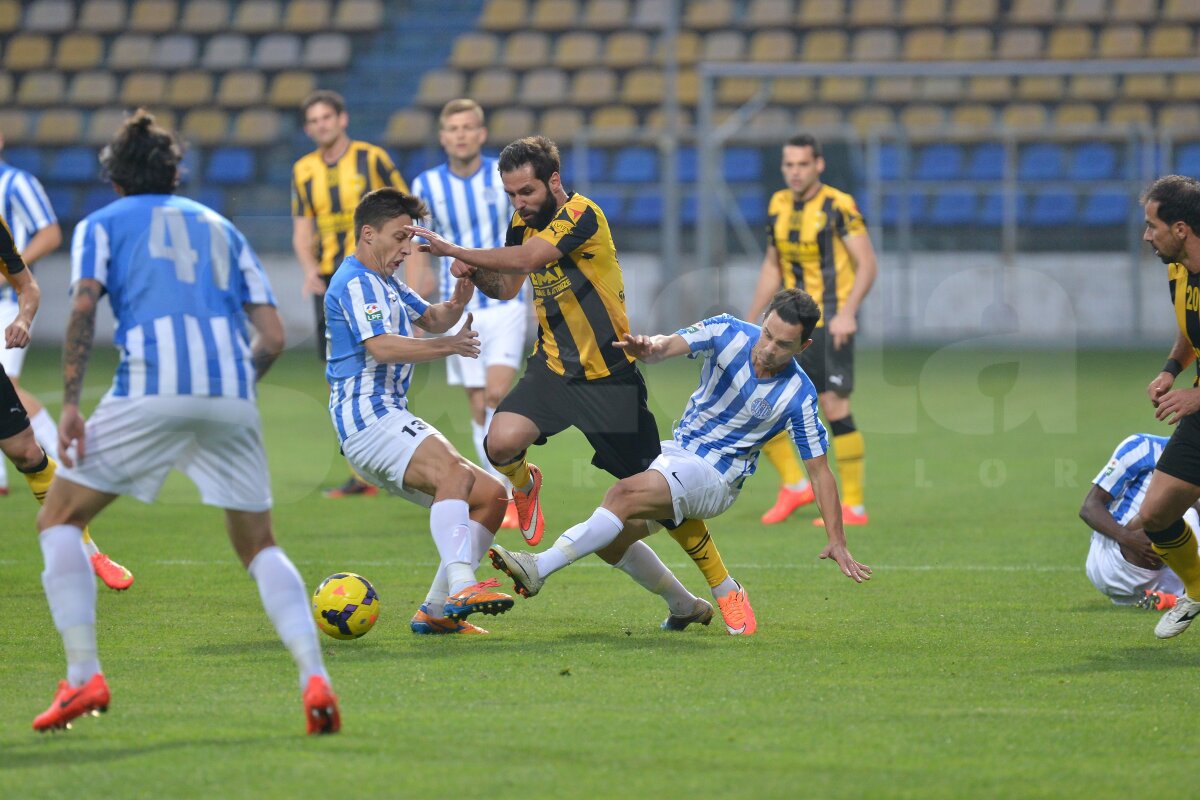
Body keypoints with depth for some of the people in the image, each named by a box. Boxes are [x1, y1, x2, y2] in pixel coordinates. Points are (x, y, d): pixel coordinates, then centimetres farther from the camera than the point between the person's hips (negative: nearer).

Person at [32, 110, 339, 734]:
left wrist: (69, 404, -6)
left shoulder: (102, 224, 17)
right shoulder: (219, 227, 27)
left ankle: (83, 676, 0)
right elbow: (272, 335, 17)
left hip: (151, 390, -3)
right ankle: (314, 678, -5)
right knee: (258, 546, 16)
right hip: (230, 392, 3)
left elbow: (83, 306, -2)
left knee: (59, 519, 13)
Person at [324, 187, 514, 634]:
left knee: (490, 496, 5)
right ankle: (461, 588, -51)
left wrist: (457, 303, 11)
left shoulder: (383, 283, 26)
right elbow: (381, 346, -20)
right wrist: (450, 346, -14)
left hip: (388, 420, 10)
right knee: (454, 472, -33)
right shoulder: (355, 282, -6)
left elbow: (431, 320, 34)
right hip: (368, 416, -10)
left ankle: (437, 610, 0)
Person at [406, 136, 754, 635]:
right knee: (502, 443, -25)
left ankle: (727, 591, 15)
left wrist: (455, 251, -27)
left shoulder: (582, 215, -17)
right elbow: (506, 287, 17)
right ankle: (525, 486, 12)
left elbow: (526, 260, -29)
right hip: (554, 365, 5)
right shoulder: (523, 222, 6)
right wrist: (476, 274, -5)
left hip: (610, 374, -5)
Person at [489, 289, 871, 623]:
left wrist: (837, 542, -12)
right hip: (675, 452, 6)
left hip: (714, 477, -6)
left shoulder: (798, 397, -14)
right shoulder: (728, 332, -7)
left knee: (624, 495, -28)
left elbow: (819, 470, -8)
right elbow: (670, 345, -22)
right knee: (613, 537, 3)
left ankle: (539, 568, -37)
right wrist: (648, 347, -48)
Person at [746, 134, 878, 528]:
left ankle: (854, 506, -2)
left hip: (829, 323, -7)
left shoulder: (839, 207, -10)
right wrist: (750, 321, 18)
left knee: (835, 409, -9)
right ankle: (794, 485, 12)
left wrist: (848, 312, -24)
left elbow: (867, 264, -12)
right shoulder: (778, 205, 10)